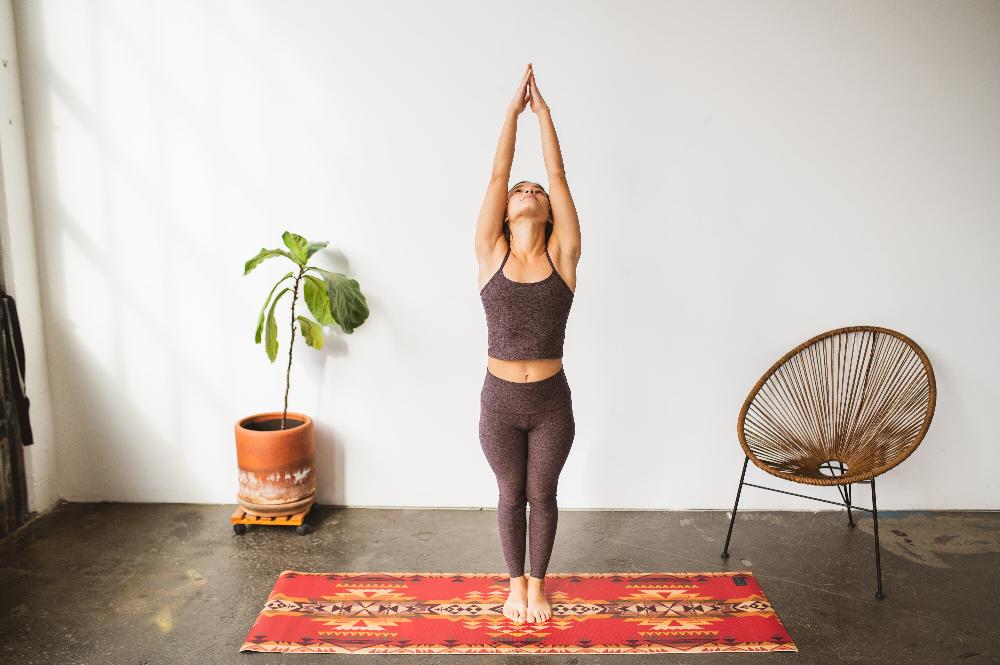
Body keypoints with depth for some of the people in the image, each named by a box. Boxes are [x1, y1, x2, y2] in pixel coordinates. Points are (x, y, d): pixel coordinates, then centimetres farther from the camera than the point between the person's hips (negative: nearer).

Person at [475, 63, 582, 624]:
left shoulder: (563, 258, -4)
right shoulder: (491, 257, -4)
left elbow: (559, 175, -5)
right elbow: (497, 176, -4)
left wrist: (543, 110, -1)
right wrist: (513, 109, -2)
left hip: (551, 401, 0)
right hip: (500, 400, 0)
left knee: (542, 495, 15)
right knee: (511, 496, 16)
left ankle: (538, 584, 35)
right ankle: (516, 583, 36)